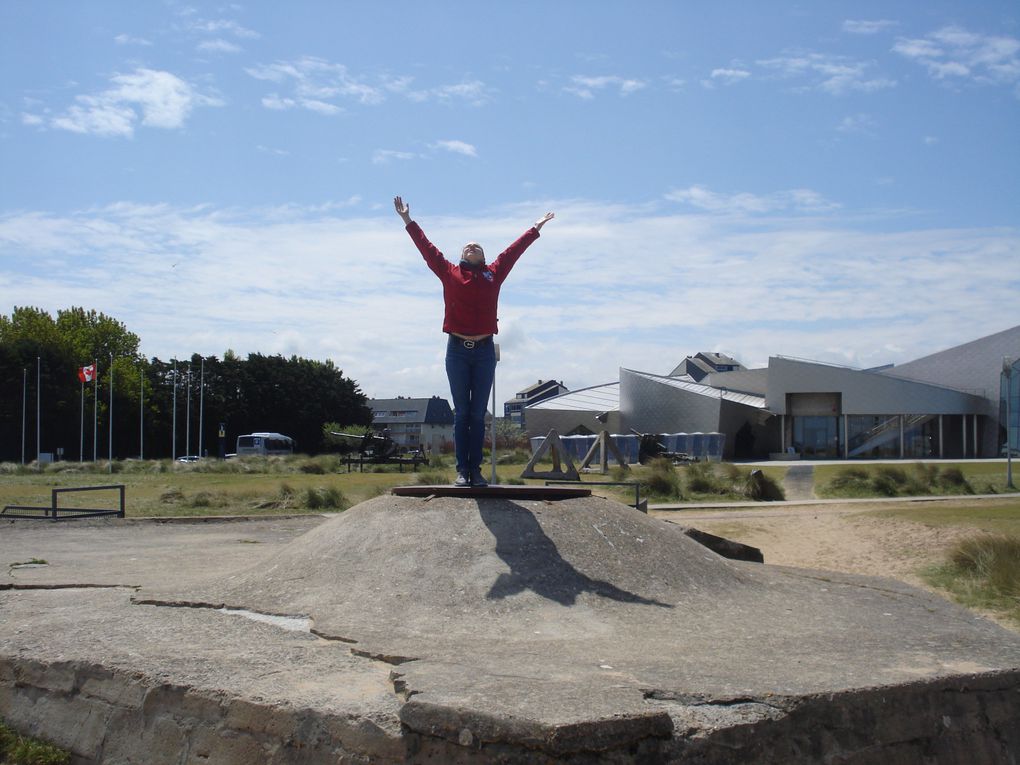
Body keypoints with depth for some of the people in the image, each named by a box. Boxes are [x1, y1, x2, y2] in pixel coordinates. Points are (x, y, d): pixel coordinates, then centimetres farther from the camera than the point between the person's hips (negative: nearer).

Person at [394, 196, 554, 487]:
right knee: (461, 413, 3)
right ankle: (462, 470, 3)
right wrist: (408, 220, 18)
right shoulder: (449, 273, 10)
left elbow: (515, 249, 21)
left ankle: (476, 470, 7)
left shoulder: (493, 273, 12)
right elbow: (426, 247, 14)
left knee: (478, 415, 4)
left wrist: (536, 228, 31)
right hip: (457, 350, -1)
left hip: (484, 351, 1)